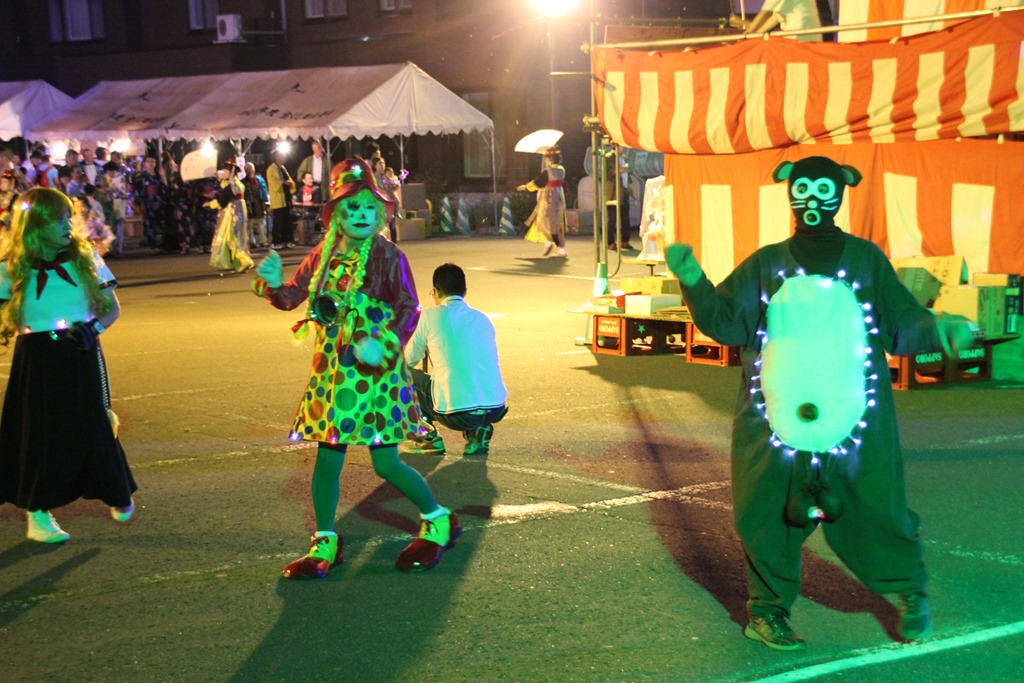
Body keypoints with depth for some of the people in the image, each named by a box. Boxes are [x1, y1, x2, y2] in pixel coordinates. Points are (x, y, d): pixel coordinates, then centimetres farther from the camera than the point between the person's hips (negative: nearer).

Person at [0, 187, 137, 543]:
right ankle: (38, 515, 15)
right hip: (37, 362, -1)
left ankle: (118, 497, 25)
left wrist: (93, 328, -13)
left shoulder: (85, 257, -1)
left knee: (94, 426, 2)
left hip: (82, 356, 1)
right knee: (41, 434, 4)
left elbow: (112, 307, 4)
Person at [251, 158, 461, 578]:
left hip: (374, 371, -5)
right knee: (327, 460, 6)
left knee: (386, 462, -1)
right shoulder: (323, 256, 6)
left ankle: (439, 522, 20)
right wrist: (272, 282, -11)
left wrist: (383, 344, -28)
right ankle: (325, 545, 18)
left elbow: (410, 309, -13)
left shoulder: (388, 257, -8)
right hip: (331, 371, 5)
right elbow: (291, 299, 11)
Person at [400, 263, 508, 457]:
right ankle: (479, 432, 15)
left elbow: (408, 361, 12)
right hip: (496, 410, 4)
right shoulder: (483, 319, 16)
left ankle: (428, 437, 13)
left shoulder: (431, 316, 2)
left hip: (457, 415, -4)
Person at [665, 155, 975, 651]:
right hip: (778, 422, 1)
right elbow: (726, 323, 2)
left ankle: (911, 591, 31)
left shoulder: (866, 261, 5)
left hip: (854, 422, 0)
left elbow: (901, 324, 5)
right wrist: (693, 281, -12)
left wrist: (936, 328, -15)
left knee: (876, 512, 3)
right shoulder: (766, 266, 6)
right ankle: (767, 610, 22)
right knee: (770, 516, 2)